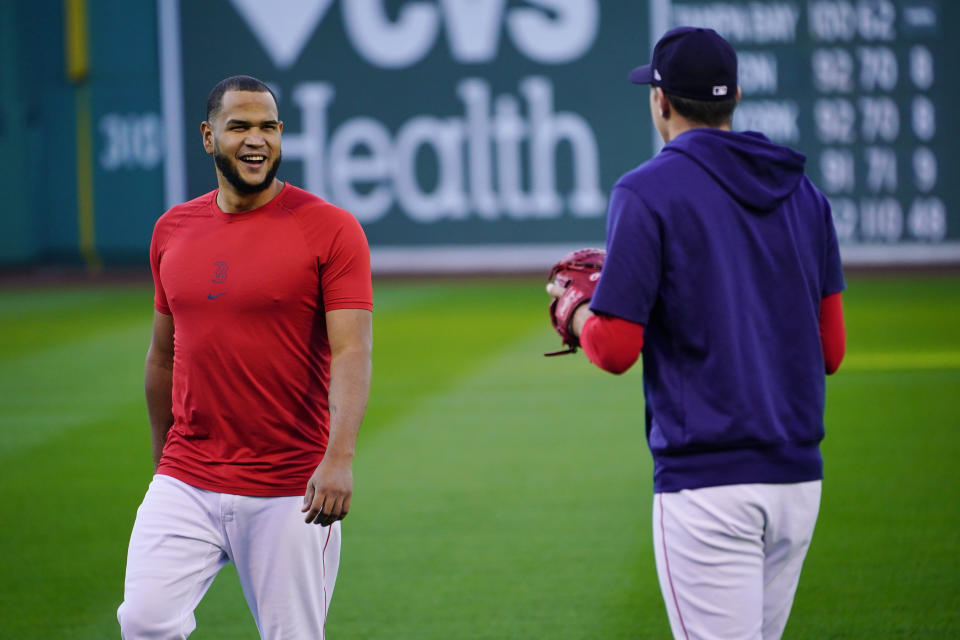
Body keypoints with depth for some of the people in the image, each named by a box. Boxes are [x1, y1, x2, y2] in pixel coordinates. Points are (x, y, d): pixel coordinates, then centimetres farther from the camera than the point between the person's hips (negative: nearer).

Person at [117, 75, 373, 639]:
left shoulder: (331, 230, -6)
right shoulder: (174, 230, 9)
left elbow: (351, 353, -14)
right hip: (186, 482, 4)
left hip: (289, 494, -4)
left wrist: (339, 457, -27)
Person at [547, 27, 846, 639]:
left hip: (708, 481, -7)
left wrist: (574, 313, 10)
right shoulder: (805, 193, 12)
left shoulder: (648, 192, -7)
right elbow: (830, 350, 12)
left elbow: (615, 348, -11)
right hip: (800, 476, 7)